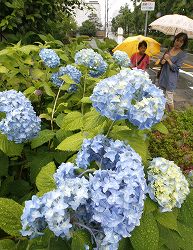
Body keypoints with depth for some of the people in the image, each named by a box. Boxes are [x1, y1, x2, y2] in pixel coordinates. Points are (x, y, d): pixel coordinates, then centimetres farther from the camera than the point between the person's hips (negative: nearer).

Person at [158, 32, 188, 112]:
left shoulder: (183, 54, -10)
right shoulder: (169, 49, 7)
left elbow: (175, 68, -15)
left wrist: (168, 59, -19)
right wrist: (162, 61, -8)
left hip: (171, 79, -6)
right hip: (163, 76, 6)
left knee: (169, 100, -2)